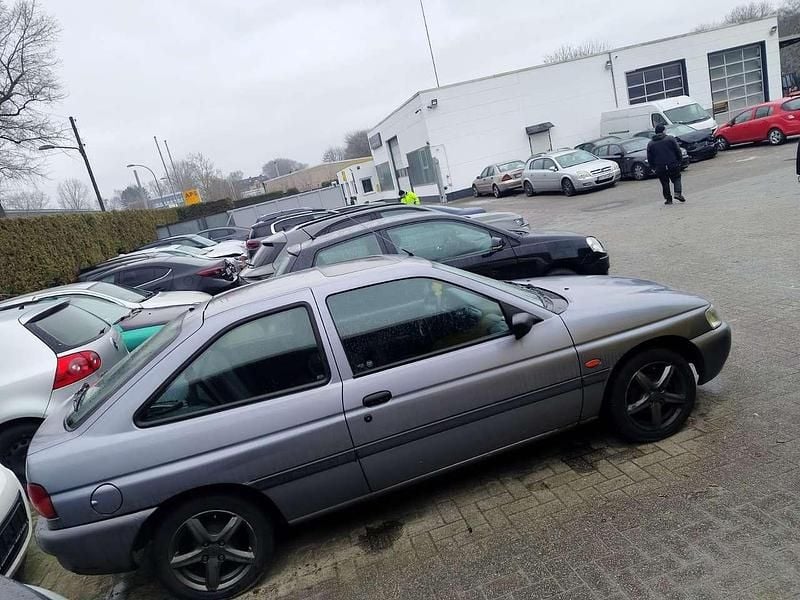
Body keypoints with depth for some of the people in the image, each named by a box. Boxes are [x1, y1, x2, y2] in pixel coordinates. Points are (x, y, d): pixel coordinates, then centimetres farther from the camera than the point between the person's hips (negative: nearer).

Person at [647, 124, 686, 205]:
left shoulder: (650, 143, 5)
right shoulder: (670, 139, 0)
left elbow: (649, 158, 6)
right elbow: (678, 151, -1)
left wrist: (653, 167, 14)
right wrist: (680, 160, 10)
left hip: (660, 168, 1)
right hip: (673, 165, -1)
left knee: (665, 183, 9)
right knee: (676, 179, 12)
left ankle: (668, 199, 9)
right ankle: (678, 193, -6)